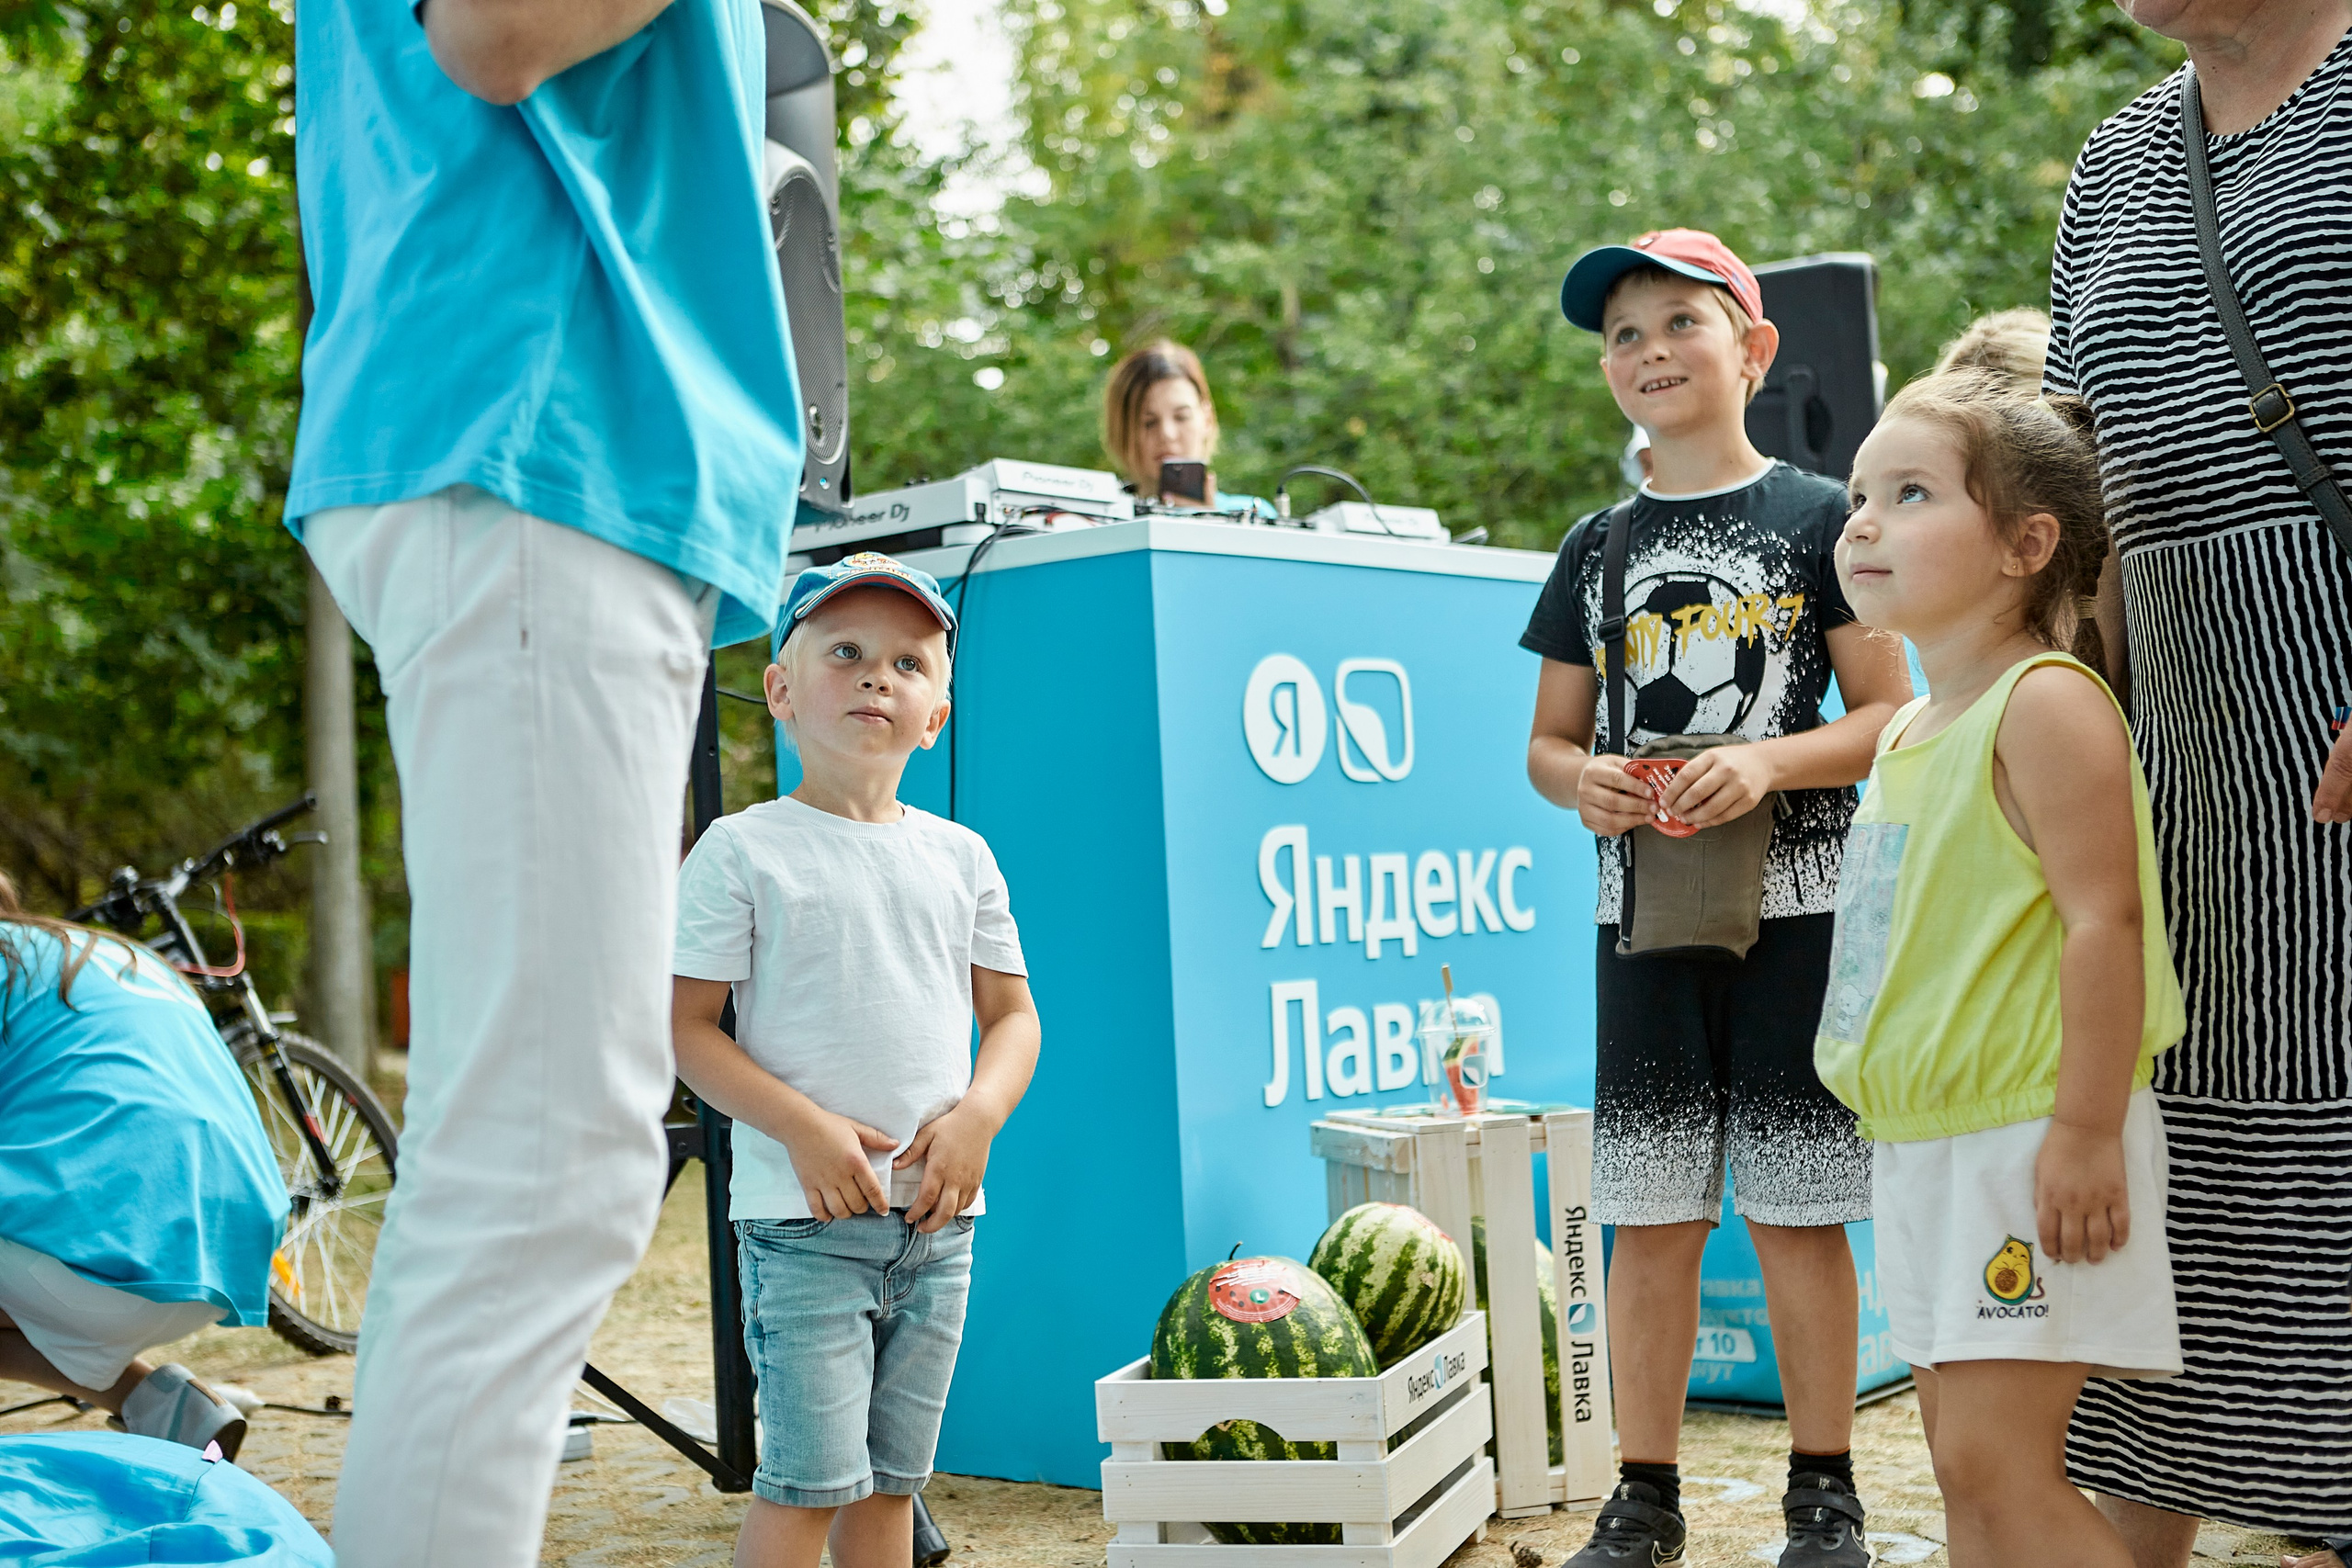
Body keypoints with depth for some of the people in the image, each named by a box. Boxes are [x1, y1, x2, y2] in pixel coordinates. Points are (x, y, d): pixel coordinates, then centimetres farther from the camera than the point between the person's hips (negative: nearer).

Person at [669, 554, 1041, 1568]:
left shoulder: (961, 858, 10)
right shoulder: (742, 852, -3)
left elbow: (1012, 1015, 13)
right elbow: (686, 1028, -6)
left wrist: (977, 1115, -7)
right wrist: (803, 1128, -17)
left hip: (936, 1217, 5)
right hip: (803, 1217, -5)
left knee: (891, 1476, 12)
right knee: (810, 1480, -8)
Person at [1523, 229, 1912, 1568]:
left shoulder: (1816, 517, 1)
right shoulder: (1599, 548, 12)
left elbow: (1889, 716, -1)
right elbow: (1547, 740, 15)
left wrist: (1773, 761, -18)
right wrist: (1582, 780, -8)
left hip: (1794, 909, -3)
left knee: (1796, 1209, 1)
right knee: (1647, 1212, 5)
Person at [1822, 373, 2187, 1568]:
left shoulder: (2045, 702, -13)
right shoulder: (1911, 727, 14)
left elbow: (2105, 919, -19)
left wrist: (2086, 1132, -23)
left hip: (2026, 1139, -9)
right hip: (1923, 1143, 9)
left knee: (1996, 1460, -11)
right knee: (1964, 1455, 13)